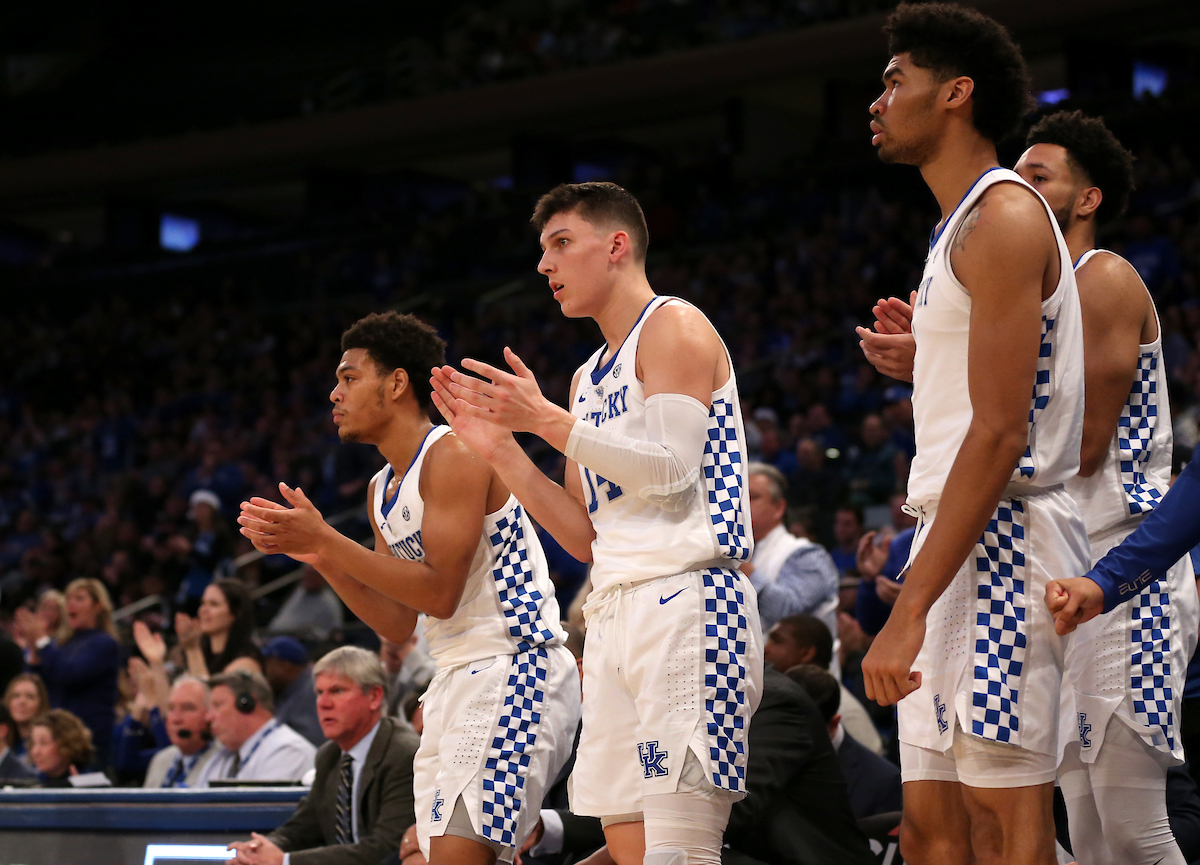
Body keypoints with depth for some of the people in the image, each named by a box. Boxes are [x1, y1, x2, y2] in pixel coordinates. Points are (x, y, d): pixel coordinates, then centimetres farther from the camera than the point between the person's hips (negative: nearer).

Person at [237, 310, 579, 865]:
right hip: (457, 683, 10)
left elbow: (439, 593, -20)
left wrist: (325, 539, -18)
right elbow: (399, 623, 15)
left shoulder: (453, 454, -12)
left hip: (511, 669, -10)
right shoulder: (382, 491, 16)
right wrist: (318, 556, 4)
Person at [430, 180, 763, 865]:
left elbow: (670, 466, -15)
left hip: (688, 600, -9)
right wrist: (499, 448, 12)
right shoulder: (590, 377, 24)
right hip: (615, 611, 9)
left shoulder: (675, 326, -1)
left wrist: (547, 419, -13)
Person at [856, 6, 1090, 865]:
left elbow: (1000, 434, -19)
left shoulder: (1003, 216, -10)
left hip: (1001, 537, -10)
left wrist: (909, 609, -23)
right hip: (957, 541, 10)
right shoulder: (963, 225, 22)